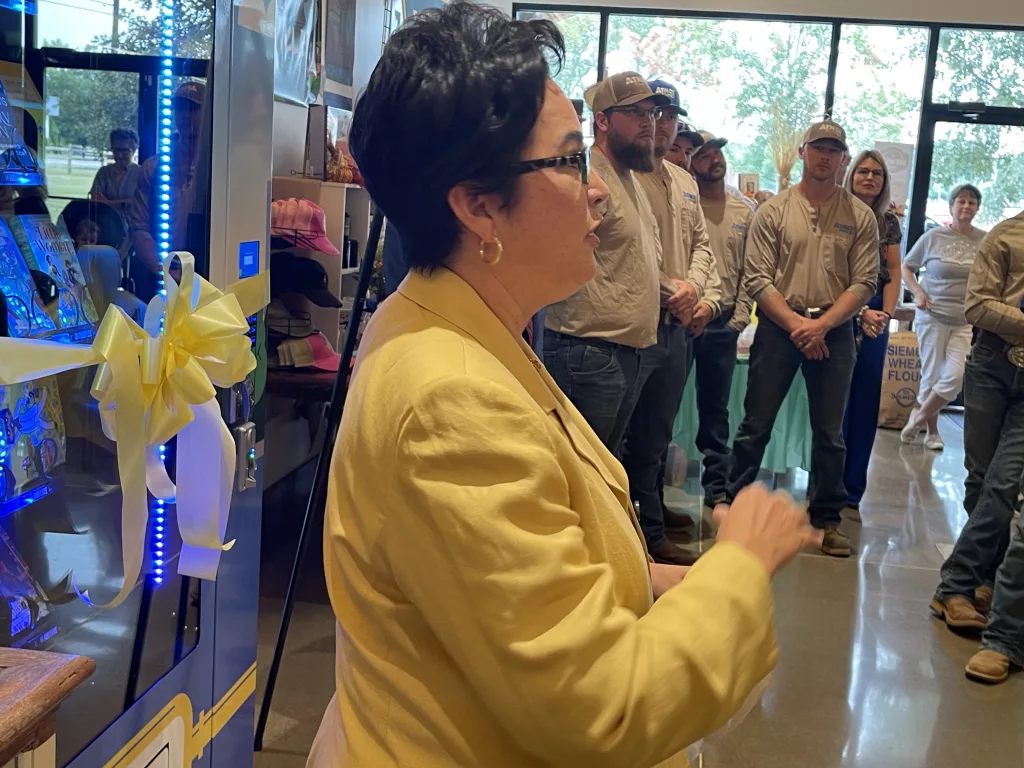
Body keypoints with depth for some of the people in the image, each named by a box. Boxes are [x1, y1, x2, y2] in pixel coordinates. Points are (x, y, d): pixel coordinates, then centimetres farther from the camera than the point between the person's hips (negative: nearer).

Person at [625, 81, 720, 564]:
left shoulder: (685, 183, 17)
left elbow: (700, 243, 19)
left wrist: (698, 289, 0)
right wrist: (668, 290, -15)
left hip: (680, 324, 8)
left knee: (658, 432, 17)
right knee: (643, 437, 0)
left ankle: (652, 510, 31)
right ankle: (649, 532, 10)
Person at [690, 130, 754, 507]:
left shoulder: (744, 213, 11)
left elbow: (748, 270, 10)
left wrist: (740, 315, 1)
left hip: (724, 324, 4)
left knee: (716, 406, 11)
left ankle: (716, 484, 20)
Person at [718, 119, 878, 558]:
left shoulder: (860, 217, 5)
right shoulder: (773, 211, 2)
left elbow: (864, 283, -1)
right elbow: (757, 278, -4)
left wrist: (821, 325, -14)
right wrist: (795, 324, -14)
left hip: (834, 331, 1)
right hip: (778, 326, -1)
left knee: (830, 433, 8)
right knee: (755, 426, 2)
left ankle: (826, 518, 21)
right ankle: (734, 506, 14)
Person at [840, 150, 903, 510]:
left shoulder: (889, 223, 10)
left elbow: (893, 274, 9)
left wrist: (885, 313, -8)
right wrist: (859, 312, -17)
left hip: (875, 317, 4)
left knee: (866, 402, 6)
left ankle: (853, 487, 16)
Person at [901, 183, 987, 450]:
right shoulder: (933, 237, -1)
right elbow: (905, 267, 10)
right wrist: (917, 292, -4)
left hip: (967, 321, 1)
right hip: (933, 316, -1)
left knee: (955, 377, -8)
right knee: (932, 375, 4)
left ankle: (920, 415, 15)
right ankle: (932, 430, 20)